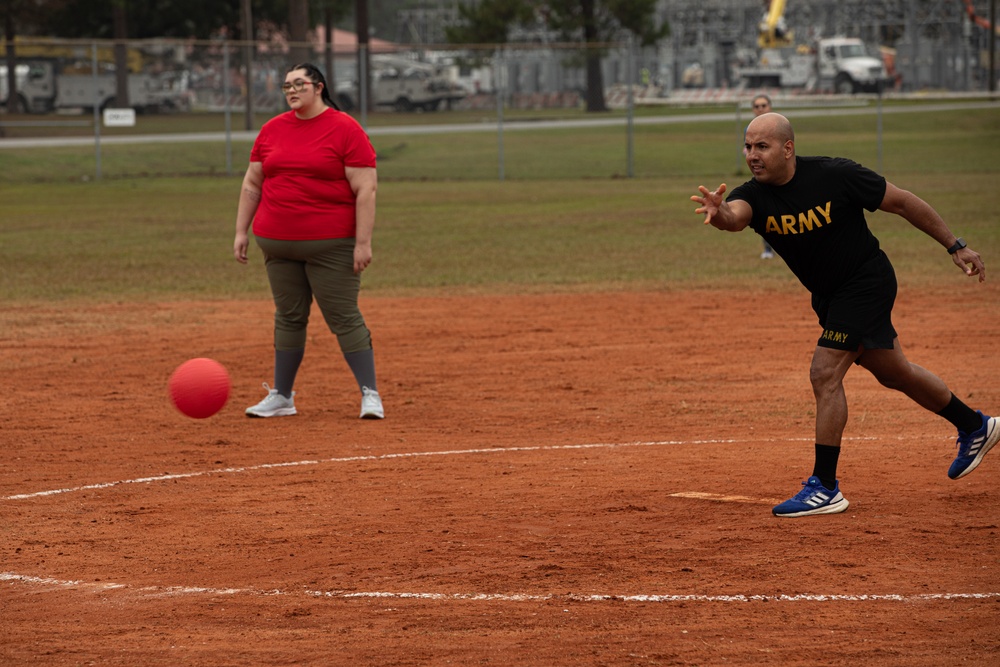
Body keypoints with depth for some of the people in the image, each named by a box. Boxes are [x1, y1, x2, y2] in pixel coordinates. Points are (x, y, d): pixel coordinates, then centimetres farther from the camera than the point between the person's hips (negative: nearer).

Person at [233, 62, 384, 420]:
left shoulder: (345, 129, -6)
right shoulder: (271, 130, 11)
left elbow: (365, 189, -10)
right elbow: (252, 184, 17)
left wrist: (363, 242, -16)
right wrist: (241, 231, 12)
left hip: (331, 245, -5)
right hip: (277, 242, 5)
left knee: (344, 318, -5)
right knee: (288, 318, 11)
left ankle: (370, 394, 0)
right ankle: (281, 397, 17)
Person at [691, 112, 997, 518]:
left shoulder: (836, 176, -23)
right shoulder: (755, 195, -13)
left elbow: (901, 202, -13)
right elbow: (736, 214, -37)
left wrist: (955, 247, -9)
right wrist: (719, 214, -62)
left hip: (867, 283, -6)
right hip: (828, 294, 7)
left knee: (825, 374, -16)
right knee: (892, 372, 20)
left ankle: (825, 488, -8)